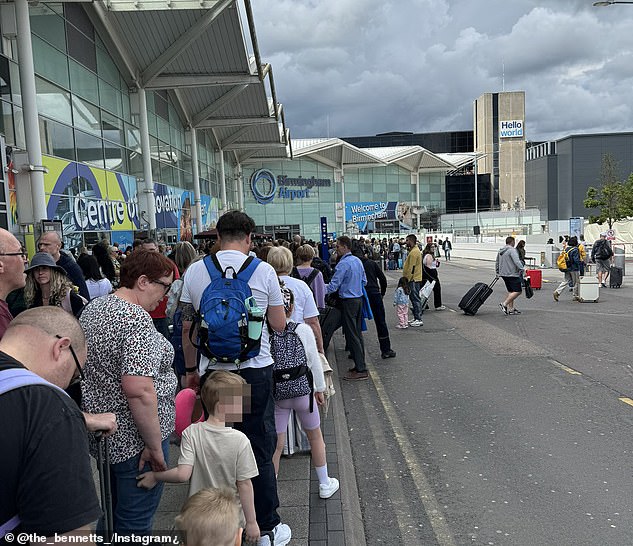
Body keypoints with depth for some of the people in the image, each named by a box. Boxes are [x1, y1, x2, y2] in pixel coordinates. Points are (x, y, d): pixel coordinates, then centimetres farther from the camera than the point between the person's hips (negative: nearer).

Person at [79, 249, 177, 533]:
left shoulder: (93, 308, 7)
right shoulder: (136, 319, -23)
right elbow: (138, 390, -31)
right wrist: (155, 446, -22)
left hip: (103, 434, 10)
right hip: (133, 440, -9)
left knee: (112, 512, 26)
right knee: (134, 522, 7)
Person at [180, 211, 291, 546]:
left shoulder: (195, 271, 0)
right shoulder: (263, 270, -7)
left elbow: (188, 328, 6)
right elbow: (279, 325, 1)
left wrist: (191, 370, 17)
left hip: (212, 372, 2)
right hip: (255, 370, -2)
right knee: (260, 449, 9)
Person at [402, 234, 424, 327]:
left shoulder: (414, 252, -18)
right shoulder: (415, 250, 16)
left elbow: (411, 268, -22)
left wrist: (407, 278, -18)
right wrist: (406, 277, 21)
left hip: (413, 279, -11)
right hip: (414, 279, 11)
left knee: (416, 299, -6)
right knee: (413, 298, 14)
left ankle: (419, 320, -2)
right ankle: (416, 318, 21)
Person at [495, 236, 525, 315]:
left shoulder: (500, 251, 16)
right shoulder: (512, 250, -11)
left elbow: (497, 263, 24)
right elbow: (517, 262, -22)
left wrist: (497, 272, 34)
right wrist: (522, 269, -18)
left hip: (503, 274, 9)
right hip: (512, 274, -9)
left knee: (511, 291, 14)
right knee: (517, 291, -7)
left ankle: (511, 309, 11)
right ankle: (504, 304, -15)